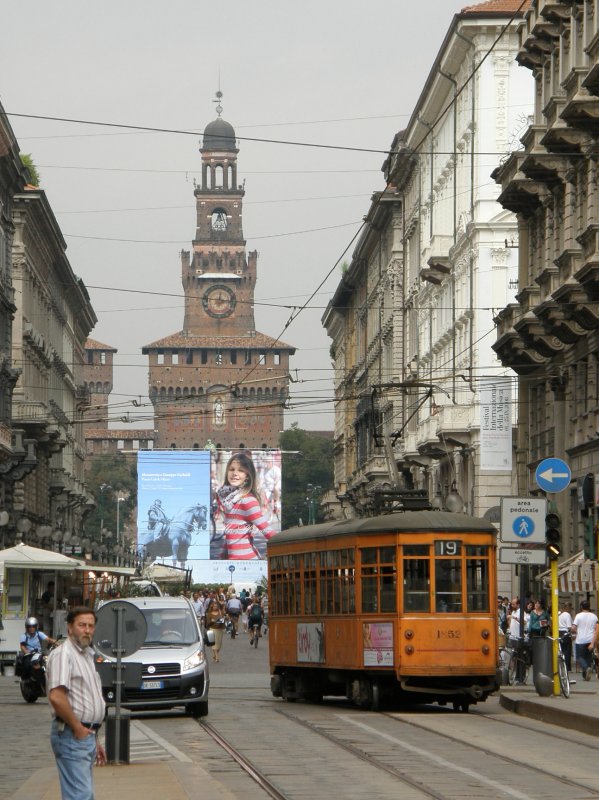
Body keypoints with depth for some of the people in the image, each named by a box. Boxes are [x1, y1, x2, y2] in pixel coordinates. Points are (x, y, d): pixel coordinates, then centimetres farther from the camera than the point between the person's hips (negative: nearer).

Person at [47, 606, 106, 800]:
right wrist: (78, 728, -18)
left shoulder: (86, 655, 19)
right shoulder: (63, 654, -12)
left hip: (86, 735, 10)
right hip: (72, 737, -10)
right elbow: (56, 697, -25)